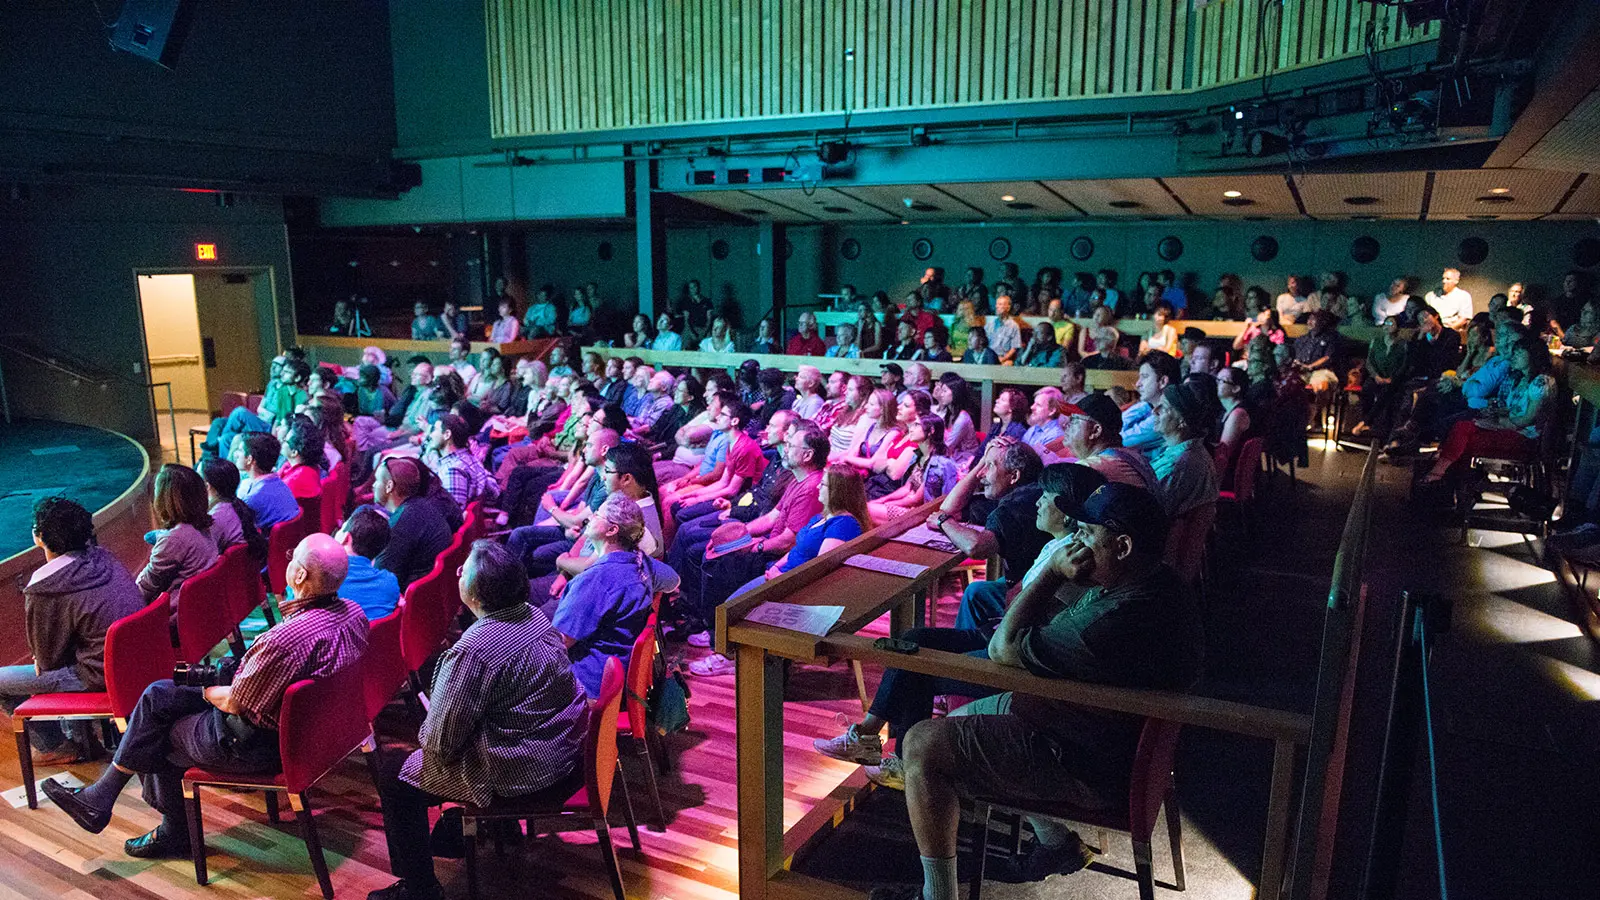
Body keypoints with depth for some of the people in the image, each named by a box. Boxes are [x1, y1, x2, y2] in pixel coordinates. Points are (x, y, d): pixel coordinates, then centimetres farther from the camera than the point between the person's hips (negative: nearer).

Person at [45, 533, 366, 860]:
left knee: (159, 738, 16)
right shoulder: (353, 613, -7)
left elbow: (235, 704, -21)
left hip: (260, 743, -8)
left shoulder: (289, 637, -34)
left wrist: (208, 690, 0)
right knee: (158, 695, 14)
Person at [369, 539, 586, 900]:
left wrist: (426, 732, 5)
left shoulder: (473, 650, -26)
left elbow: (441, 742, -18)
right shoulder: (535, 617, -2)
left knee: (393, 773, 10)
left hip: (522, 775, -8)